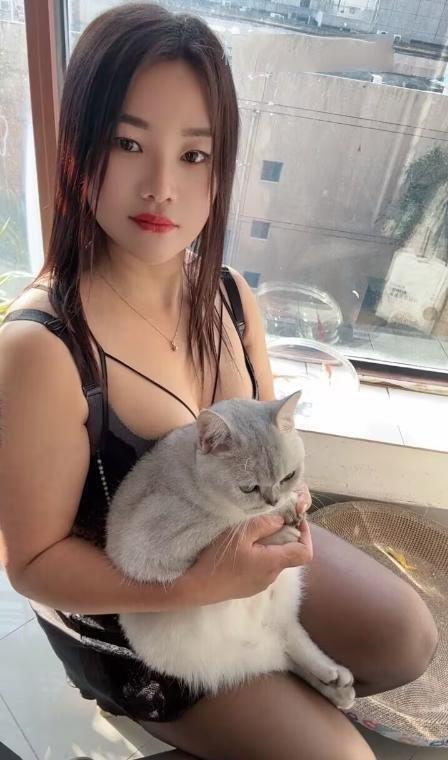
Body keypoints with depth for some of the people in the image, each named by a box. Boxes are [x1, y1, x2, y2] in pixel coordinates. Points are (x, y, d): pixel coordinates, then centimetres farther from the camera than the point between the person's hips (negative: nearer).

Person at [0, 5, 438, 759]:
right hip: (125, 611, -4)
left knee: (409, 639, 10)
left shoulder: (229, 295, -13)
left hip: (240, 546, 6)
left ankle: (277, 688, 34)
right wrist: (196, 584, -31)